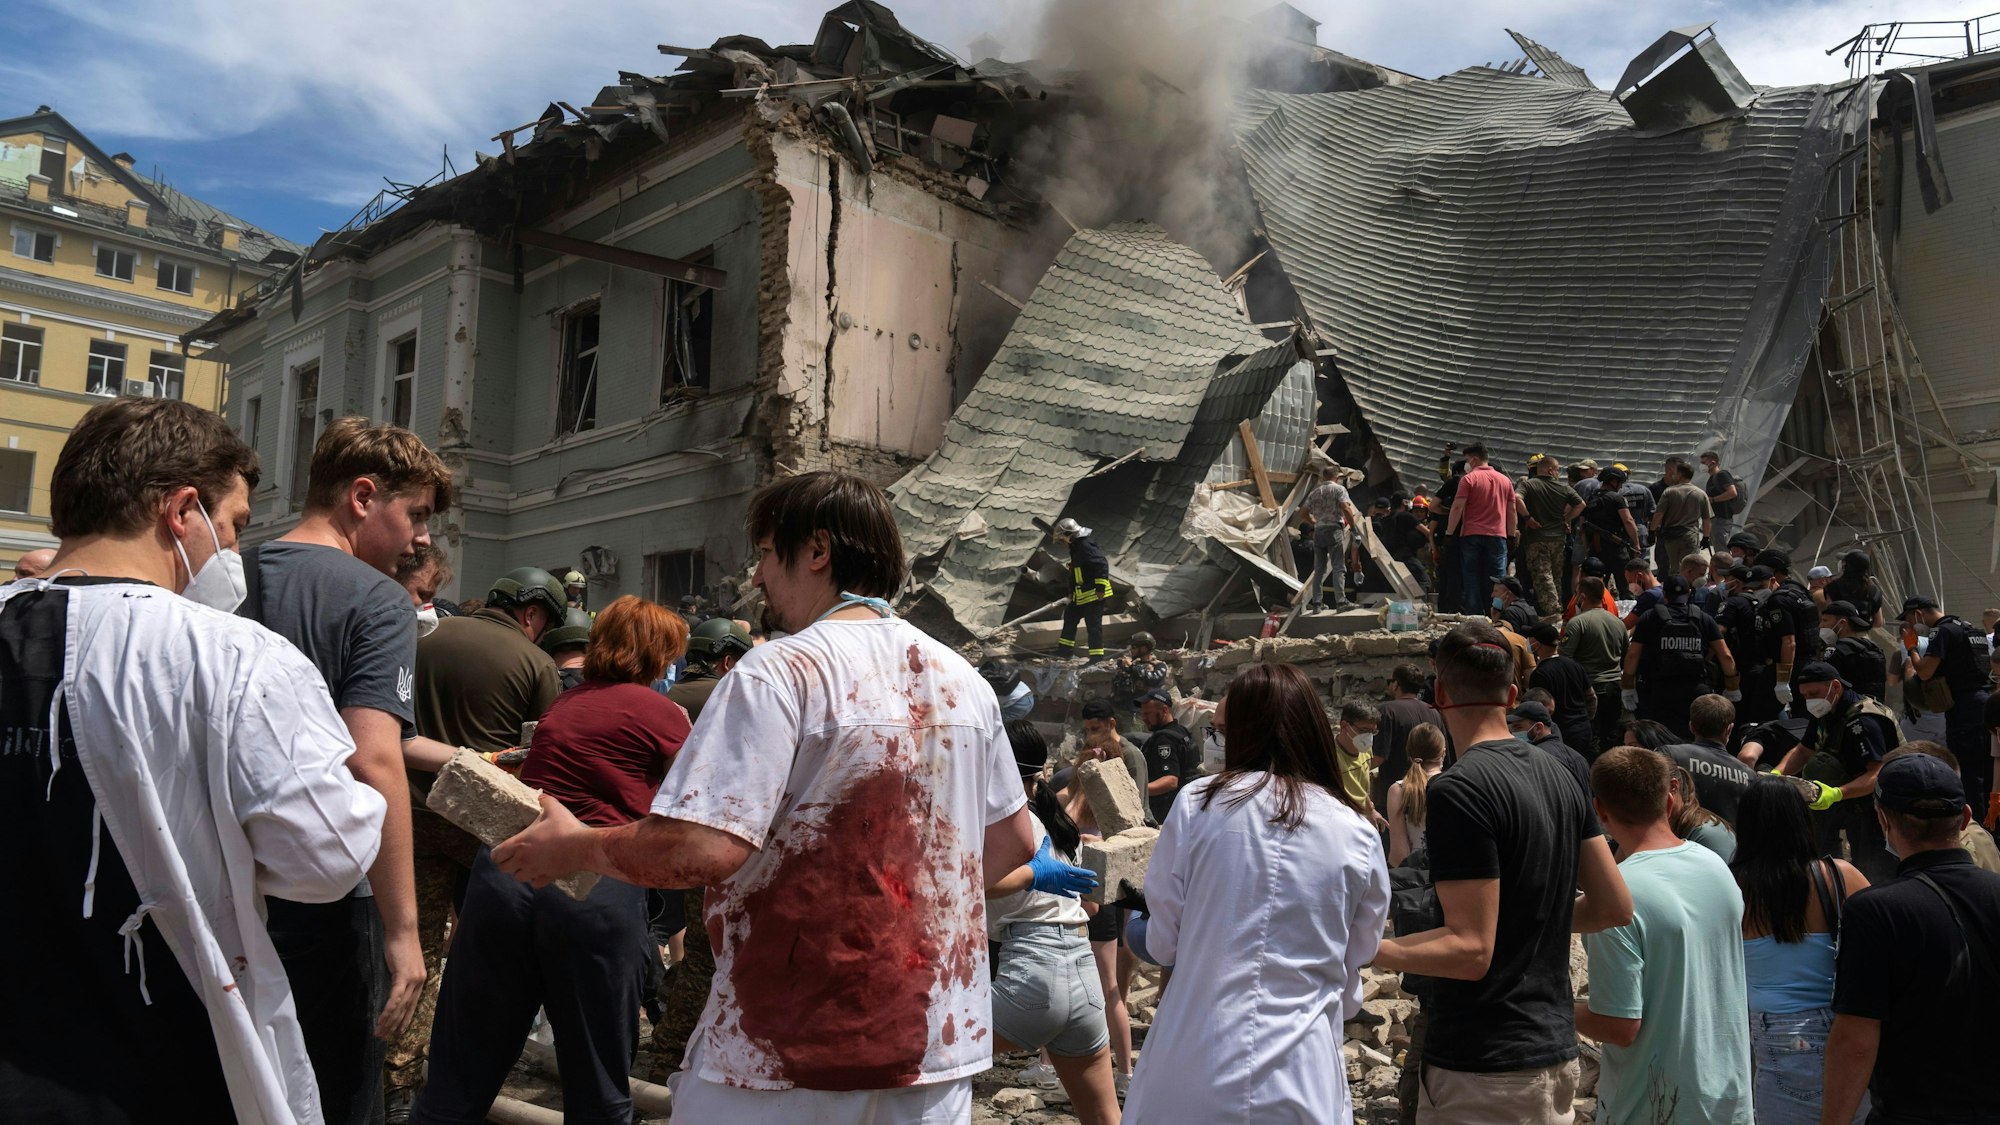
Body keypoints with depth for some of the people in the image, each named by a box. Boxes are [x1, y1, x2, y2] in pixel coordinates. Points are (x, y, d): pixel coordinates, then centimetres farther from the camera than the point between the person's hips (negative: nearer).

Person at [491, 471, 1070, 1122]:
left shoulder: (782, 671, -14)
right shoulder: (964, 681, 5)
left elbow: (702, 848, -22)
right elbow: (1015, 842, 13)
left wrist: (573, 849, -6)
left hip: (787, 1059, -5)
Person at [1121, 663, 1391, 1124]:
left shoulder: (1199, 803, -6)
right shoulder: (1358, 837, -2)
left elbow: (1162, 944, 2)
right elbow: (1353, 965, 9)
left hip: (1193, 1074, -1)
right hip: (1302, 1084, 1)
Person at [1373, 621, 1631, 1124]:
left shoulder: (1458, 790, -20)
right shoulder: (1559, 776, 7)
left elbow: (1471, 950, -22)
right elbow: (1615, 907, 10)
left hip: (1483, 1069, -8)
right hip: (1556, 1054, 9)